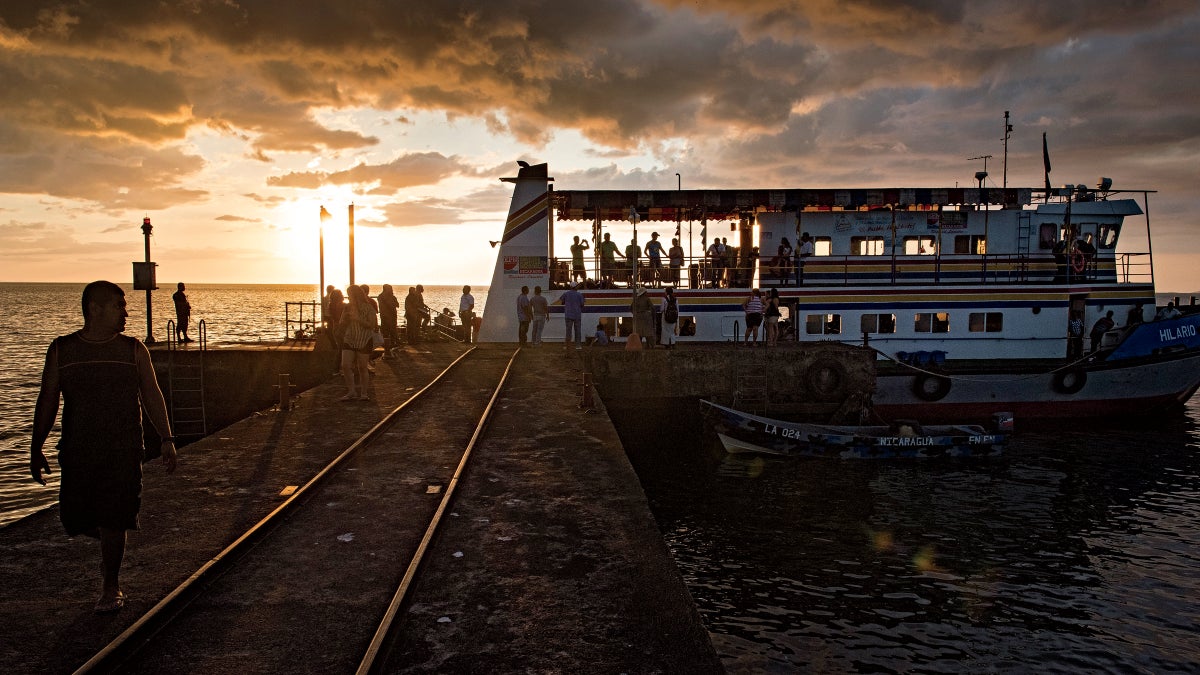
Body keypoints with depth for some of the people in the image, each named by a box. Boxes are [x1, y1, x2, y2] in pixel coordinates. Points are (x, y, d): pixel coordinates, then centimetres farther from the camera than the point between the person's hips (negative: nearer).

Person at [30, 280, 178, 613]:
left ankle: (111, 586, 13)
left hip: (124, 451, -1)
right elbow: (47, 400, 8)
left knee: (113, 521, -4)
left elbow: (152, 396, 4)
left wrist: (166, 439, -3)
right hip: (77, 451, 2)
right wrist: (36, 448, 6)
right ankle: (109, 545, 39)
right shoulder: (62, 350, 4)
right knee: (75, 518, 5)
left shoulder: (133, 349, 3)